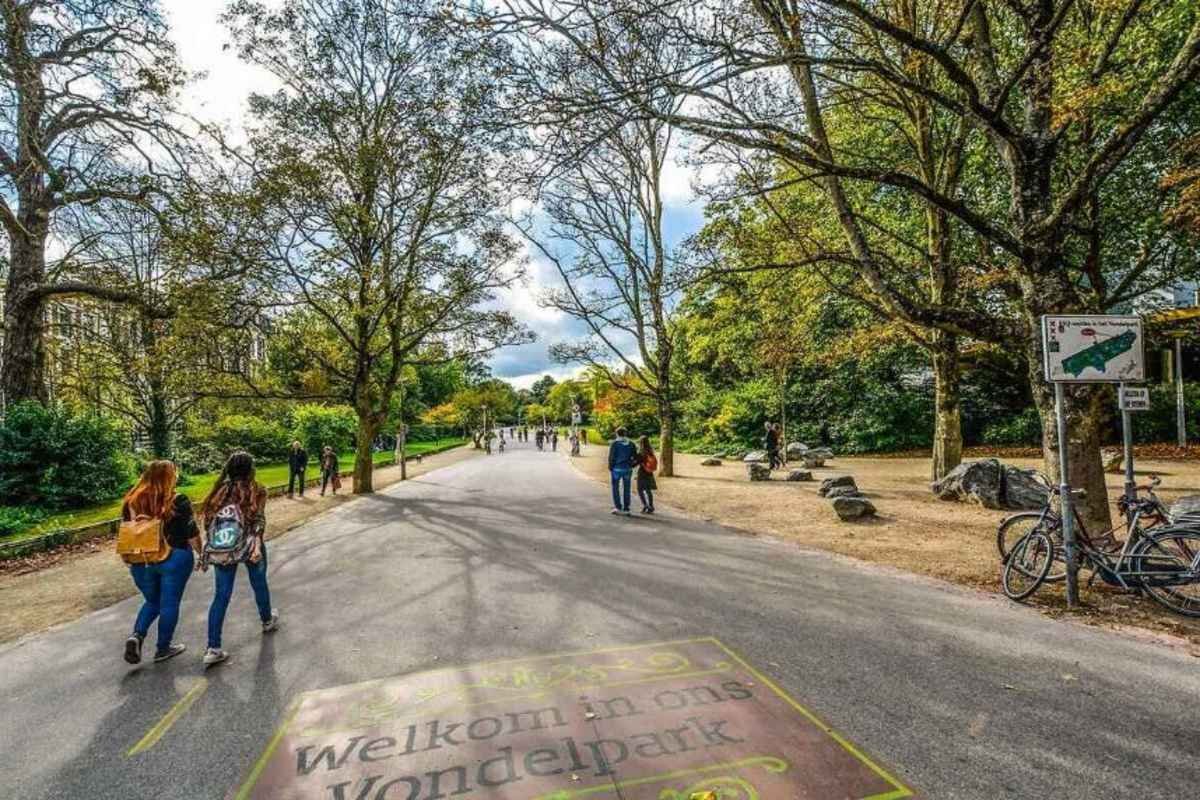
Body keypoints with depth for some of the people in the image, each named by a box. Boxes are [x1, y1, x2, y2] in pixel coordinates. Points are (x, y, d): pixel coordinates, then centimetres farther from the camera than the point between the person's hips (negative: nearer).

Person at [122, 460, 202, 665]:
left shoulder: (132, 500, 1)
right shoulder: (178, 501, -13)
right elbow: (192, 534, -10)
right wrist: (202, 554, 5)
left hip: (141, 561, 5)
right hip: (174, 560, -4)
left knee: (152, 601, 22)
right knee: (169, 604, 8)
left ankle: (137, 635, 1)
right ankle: (163, 648, 18)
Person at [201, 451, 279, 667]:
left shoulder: (220, 490, 2)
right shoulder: (256, 491, -8)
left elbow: (208, 522, 3)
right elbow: (259, 521, -17)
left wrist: (207, 551, 10)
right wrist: (257, 546, -19)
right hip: (249, 546, -3)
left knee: (221, 595, 6)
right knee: (259, 585, 20)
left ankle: (213, 648, 2)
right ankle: (267, 620, 43)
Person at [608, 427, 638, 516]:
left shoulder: (614, 443, -7)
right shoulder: (631, 444, 3)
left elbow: (611, 457, -9)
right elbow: (635, 458, 2)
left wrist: (610, 468, 2)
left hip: (617, 469, -3)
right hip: (627, 469, 3)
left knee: (615, 488, 10)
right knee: (626, 489, 8)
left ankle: (618, 507, 3)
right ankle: (626, 509, 9)